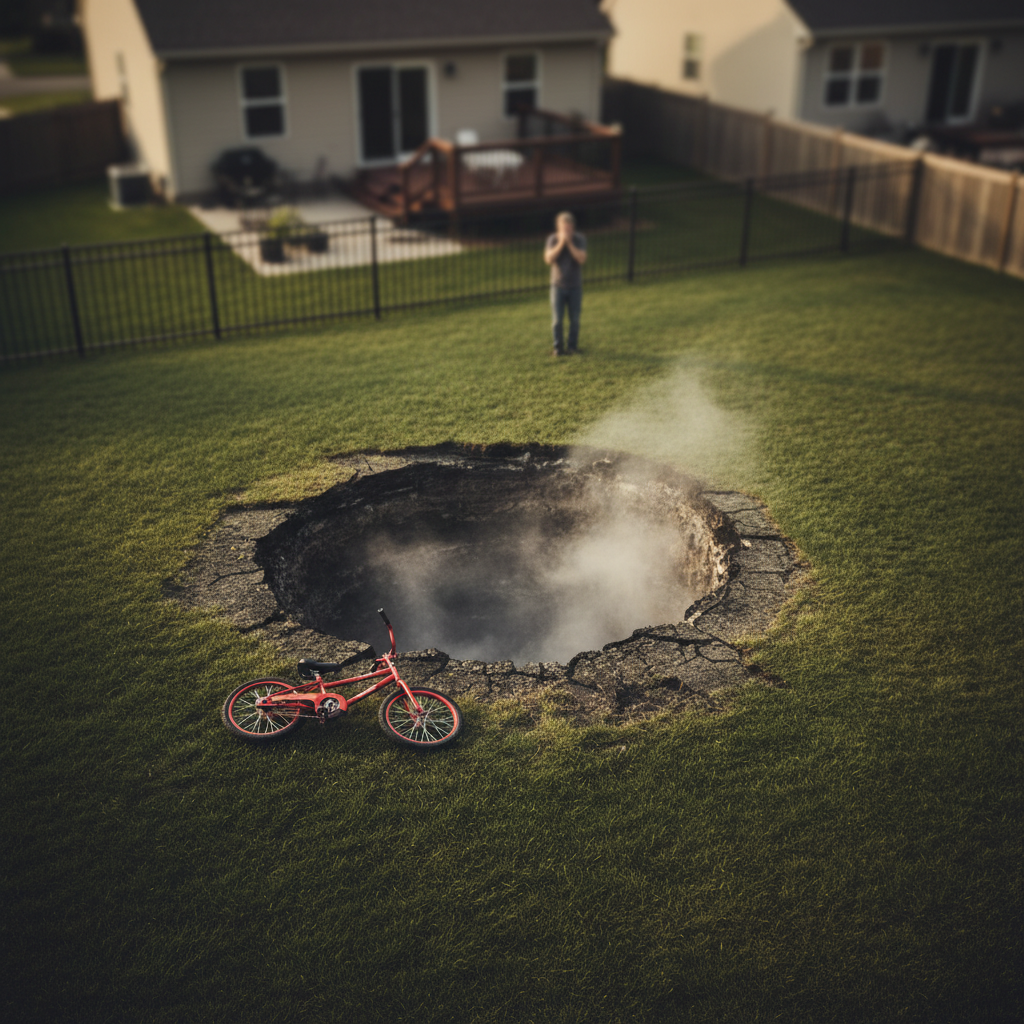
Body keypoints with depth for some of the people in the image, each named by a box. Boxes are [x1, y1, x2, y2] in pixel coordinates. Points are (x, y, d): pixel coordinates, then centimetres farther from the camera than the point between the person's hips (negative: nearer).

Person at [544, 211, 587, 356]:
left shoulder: (580, 239, -6)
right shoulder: (552, 239, -5)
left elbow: (581, 259, -18)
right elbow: (548, 259, -17)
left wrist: (569, 243, -25)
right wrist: (561, 243, -24)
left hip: (575, 286, 0)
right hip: (558, 285, 0)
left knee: (574, 319, 3)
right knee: (557, 319, -1)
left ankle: (572, 347, 15)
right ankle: (557, 347, 10)